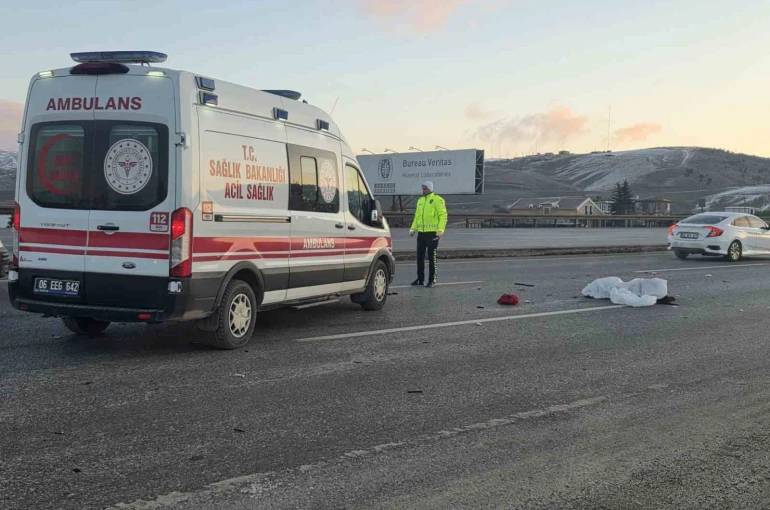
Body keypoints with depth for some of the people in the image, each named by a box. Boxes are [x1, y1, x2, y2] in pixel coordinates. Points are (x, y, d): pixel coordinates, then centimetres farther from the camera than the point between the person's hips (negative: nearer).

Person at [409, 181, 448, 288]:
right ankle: (420, 279, 17)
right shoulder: (420, 200, 16)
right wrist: (413, 229, 10)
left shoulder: (438, 200, -4)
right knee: (420, 256, 8)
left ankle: (432, 280, 6)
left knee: (432, 257, -1)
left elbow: (443, 215, -10)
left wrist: (440, 230, -20)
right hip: (421, 232, 6)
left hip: (432, 233, -6)